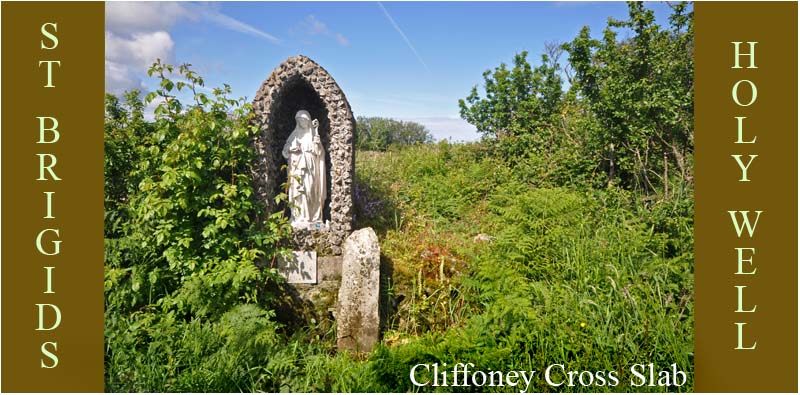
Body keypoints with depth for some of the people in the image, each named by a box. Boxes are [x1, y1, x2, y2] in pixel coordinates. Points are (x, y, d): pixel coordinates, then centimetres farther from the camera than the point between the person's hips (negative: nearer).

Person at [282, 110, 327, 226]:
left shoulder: (313, 134, 8)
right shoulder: (294, 134, 13)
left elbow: (319, 151, -8)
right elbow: (285, 150, 14)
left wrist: (316, 131, -13)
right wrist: (290, 149, -9)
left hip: (310, 168, -1)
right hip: (297, 168, 1)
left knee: (311, 191, -4)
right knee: (298, 192, -5)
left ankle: (313, 218, 1)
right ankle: (299, 218, -2)